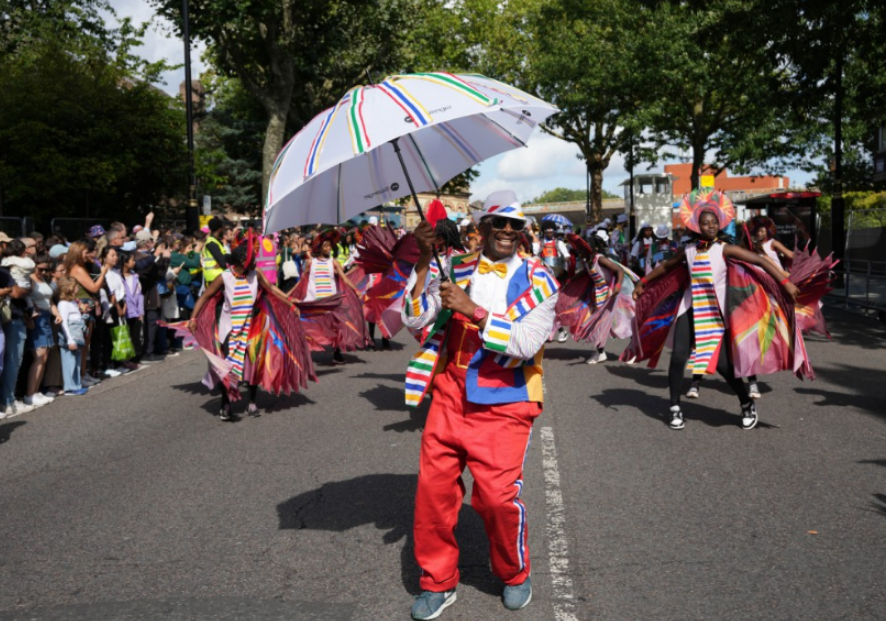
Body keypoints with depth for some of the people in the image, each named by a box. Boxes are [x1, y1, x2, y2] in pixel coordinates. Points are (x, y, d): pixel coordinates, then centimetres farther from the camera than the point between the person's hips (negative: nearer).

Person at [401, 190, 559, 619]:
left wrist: (474, 310, -21)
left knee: (498, 495, -9)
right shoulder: (457, 271, 9)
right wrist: (423, 264, -9)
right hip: (450, 395, 3)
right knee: (433, 488, 1)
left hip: (504, 403, -3)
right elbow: (415, 321, 0)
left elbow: (528, 342, -15)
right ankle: (438, 582, 21)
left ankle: (514, 575, 21)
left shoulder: (537, 279, 0)